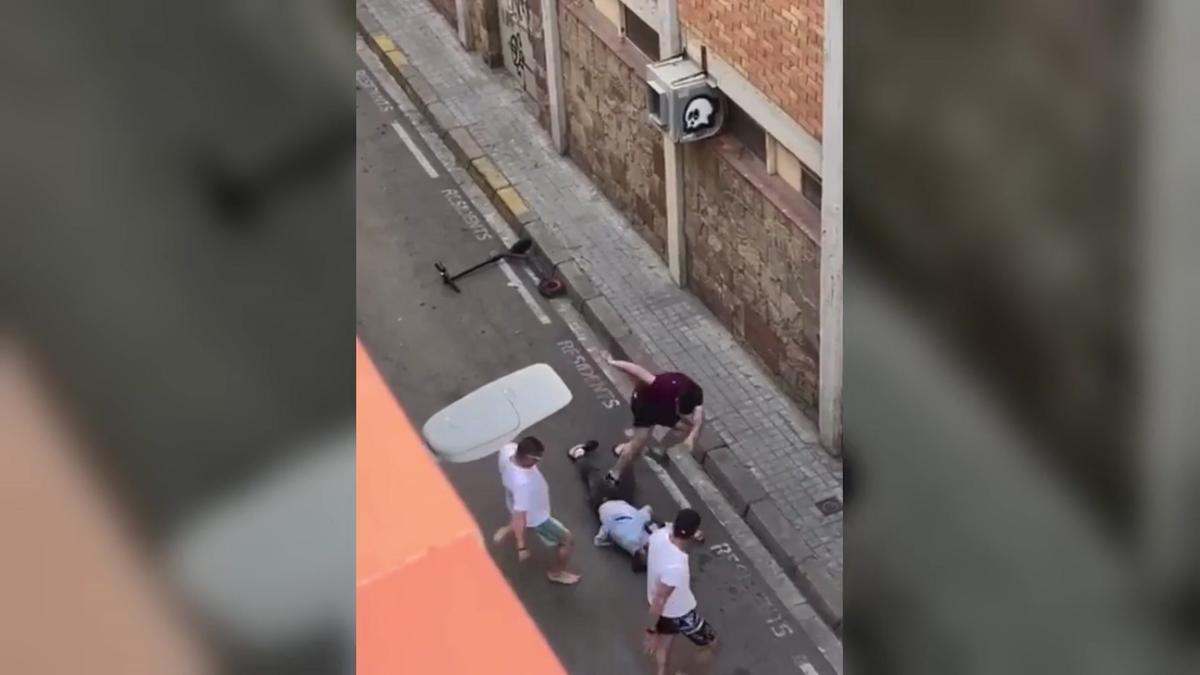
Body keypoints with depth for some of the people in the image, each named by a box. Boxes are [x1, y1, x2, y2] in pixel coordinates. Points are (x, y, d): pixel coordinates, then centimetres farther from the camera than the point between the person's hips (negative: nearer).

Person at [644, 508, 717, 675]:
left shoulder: (660, 535, -23)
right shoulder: (675, 567, -45)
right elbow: (658, 602, -34)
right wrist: (651, 632, -21)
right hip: (679, 613, -7)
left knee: (665, 642, 33)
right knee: (711, 644, 19)